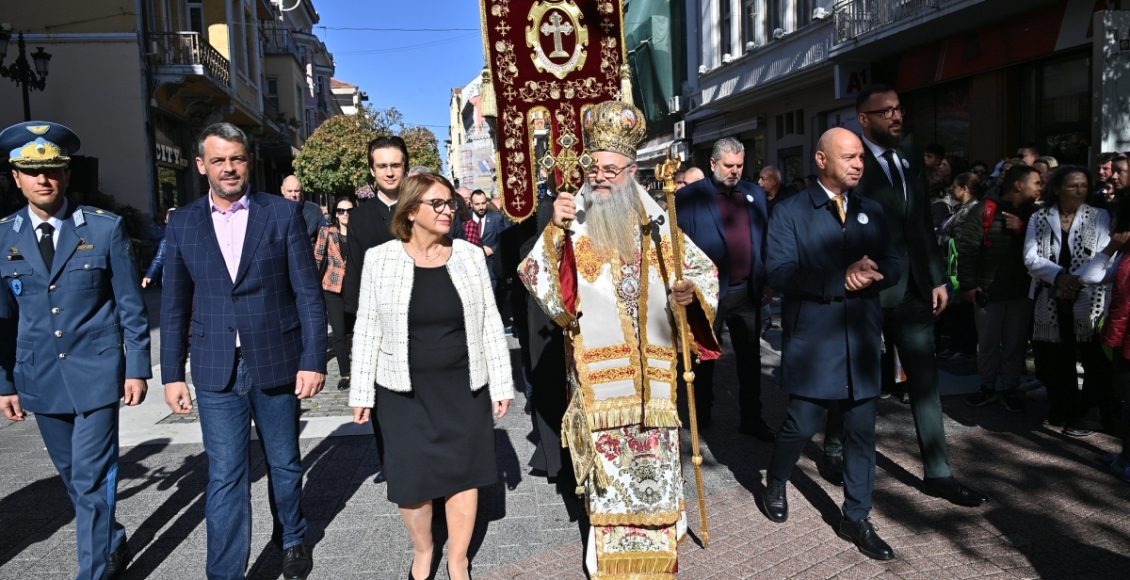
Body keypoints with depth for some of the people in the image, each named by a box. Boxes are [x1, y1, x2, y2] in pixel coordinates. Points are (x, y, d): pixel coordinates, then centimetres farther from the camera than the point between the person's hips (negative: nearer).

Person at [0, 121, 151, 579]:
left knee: (92, 479, -3)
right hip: (39, 380, 4)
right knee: (74, 477, 17)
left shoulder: (106, 228, -5)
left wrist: (137, 368, -5)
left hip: (95, 374, -4)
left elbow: (130, 305, -3)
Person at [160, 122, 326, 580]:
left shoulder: (283, 214, -3)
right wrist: (172, 375, 5)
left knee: (284, 464, 15)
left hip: (276, 364, -1)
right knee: (225, 477, 3)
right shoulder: (183, 223, 5)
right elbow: (174, 306, 8)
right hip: (216, 370, 1)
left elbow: (308, 293, -5)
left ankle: (293, 539, 39)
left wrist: (313, 360, -10)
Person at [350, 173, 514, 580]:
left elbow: (489, 322, 2)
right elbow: (368, 327, -1)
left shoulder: (470, 256, -1)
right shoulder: (380, 258, -5)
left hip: (464, 385, 1)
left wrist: (501, 383, 1)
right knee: (412, 475, 8)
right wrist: (362, 391, -1)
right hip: (404, 389, -1)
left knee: (463, 471, 9)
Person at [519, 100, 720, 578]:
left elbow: (704, 269, 11)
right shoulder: (573, 225, -1)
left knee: (656, 464, 10)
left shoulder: (655, 225, 6)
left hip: (652, 369, 2)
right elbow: (535, 278, -13)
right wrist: (555, 231, -27)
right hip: (596, 369, -2)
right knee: (608, 465, 6)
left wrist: (691, 291, -11)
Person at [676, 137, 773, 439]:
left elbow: (765, 240, 11)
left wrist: (768, 281, 6)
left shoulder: (755, 194, 8)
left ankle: (751, 418, 25)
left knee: (750, 357, 12)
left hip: (747, 292, 4)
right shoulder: (690, 196, -7)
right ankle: (701, 418, 28)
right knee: (704, 358, 12)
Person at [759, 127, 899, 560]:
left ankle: (856, 519, 24)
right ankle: (775, 485, 31)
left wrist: (870, 275, -14)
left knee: (861, 432, 8)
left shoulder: (872, 211, 12)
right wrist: (841, 278, -21)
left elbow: (892, 264, 8)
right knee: (802, 425, 1)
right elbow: (779, 274, -15)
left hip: (861, 340, 5)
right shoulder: (791, 212, -4)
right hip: (812, 340, -4)